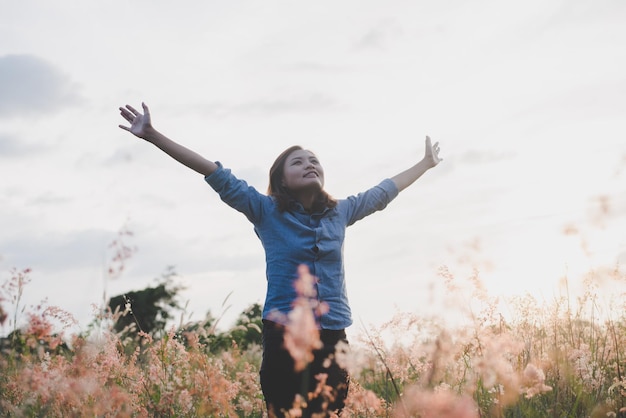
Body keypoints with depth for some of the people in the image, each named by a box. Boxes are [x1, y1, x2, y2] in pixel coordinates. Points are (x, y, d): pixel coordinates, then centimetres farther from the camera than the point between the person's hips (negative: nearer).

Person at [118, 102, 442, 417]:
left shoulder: (339, 212, 10)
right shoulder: (266, 211, 2)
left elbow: (383, 191, 25)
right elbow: (216, 175, -4)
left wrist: (426, 163, 37)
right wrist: (153, 136, -7)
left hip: (333, 336, 3)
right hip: (284, 334, -3)